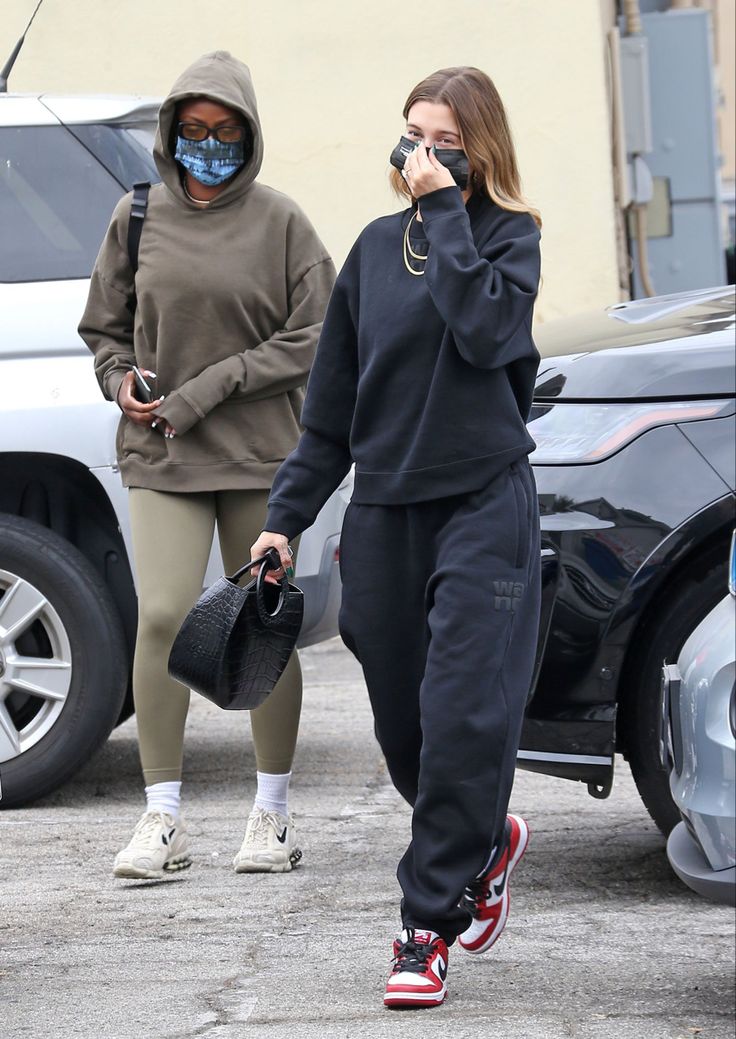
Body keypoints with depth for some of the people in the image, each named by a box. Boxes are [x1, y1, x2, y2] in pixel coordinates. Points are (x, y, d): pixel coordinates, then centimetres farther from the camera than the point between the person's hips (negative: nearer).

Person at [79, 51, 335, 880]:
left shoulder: (279, 222, -1)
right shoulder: (138, 217, 6)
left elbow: (314, 337, -4)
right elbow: (103, 327, 17)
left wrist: (207, 390, -9)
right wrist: (122, 378, -5)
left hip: (260, 454, -1)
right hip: (159, 456, 1)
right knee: (162, 617, -12)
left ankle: (273, 813, 17)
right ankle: (162, 819, -3)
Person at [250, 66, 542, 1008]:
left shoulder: (508, 237, 1)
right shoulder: (378, 246, 12)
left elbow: (486, 330, -21)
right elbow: (332, 398, 16)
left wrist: (443, 210, -15)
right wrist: (287, 513, 13)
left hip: (483, 507, -5)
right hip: (384, 514, 5)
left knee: (463, 724, -11)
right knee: (404, 732, 8)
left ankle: (428, 928, -5)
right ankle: (488, 844, 36)